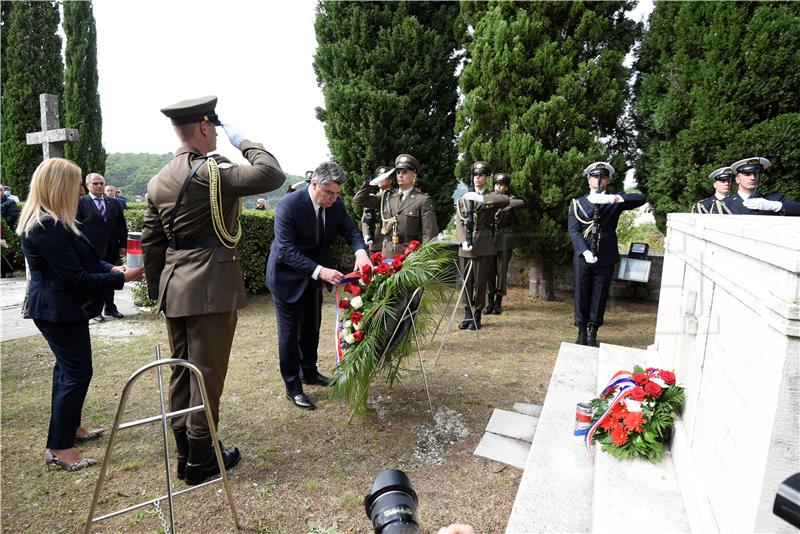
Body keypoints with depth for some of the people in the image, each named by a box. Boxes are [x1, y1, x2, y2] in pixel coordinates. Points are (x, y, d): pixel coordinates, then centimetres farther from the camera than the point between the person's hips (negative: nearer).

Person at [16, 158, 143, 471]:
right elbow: (75, 277, -24)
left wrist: (110, 268, -1)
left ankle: (69, 427, 37)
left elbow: (79, 260, 13)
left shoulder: (44, 221, 8)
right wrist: (121, 278, -18)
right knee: (77, 373, -2)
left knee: (68, 368, 21)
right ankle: (59, 448, 9)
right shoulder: (48, 227, -25)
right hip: (60, 311, -11)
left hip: (58, 307, 11)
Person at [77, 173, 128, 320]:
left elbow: (122, 226, 10)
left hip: (111, 249, 4)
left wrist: (123, 244, 4)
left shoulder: (114, 203, 10)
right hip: (92, 249, -4)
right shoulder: (80, 203, -3)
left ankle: (110, 307, 24)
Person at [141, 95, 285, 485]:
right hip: (210, 287, -8)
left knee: (182, 371, 16)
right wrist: (244, 142, -5)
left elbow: (150, 242, 13)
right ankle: (200, 460, 17)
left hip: (174, 288, 8)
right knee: (207, 373, 3)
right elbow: (272, 175, -22)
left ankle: (185, 453, 30)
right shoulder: (211, 171, -14)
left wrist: (158, 292, 20)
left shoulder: (159, 180, 11)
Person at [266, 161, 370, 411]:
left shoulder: (336, 204, -11)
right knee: (290, 332, 3)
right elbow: (287, 250, -31)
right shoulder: (289, 205, -29)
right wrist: (320, 271, -42)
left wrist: (360, 252, -30)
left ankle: (309, 372, 39)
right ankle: (292, 387, 18)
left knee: (312, 327, 19)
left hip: (314, 275, 6)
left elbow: (351, 231, -7)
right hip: (287, 277, -6)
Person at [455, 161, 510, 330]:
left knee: (480, 283, 2)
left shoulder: (492, 197, 7)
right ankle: (467, 315, 18)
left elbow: (507, 200, -18)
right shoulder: (463, 199, 14)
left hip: (484, 247, -2)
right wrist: (463, 241, -11)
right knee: (466, 282, 6)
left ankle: (477, 316, 14)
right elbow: (459, 223, 6)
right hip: (465, 248, 2)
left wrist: (480, 198, -21)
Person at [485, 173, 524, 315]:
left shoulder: (509, 199, 3)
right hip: (490, 238, 2)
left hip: (504, 239, -2)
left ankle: (498, 303, 11)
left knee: (501, 270, 0)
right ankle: (490, 302, 13)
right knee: (490, 270, 3)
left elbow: (521, 202, -19)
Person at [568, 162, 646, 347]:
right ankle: (582, 333, 16)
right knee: (581, 296, 4)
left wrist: (613, 198, -25)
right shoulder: (577, 203, 8)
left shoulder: (615, 201, 8)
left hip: (605, 258, 0)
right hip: (583, 257, 0)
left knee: (599, 297, 5)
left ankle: (593, 334, 15)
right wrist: (585, 252, -17)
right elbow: (574, 230, -2)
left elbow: (641, 199, -9)